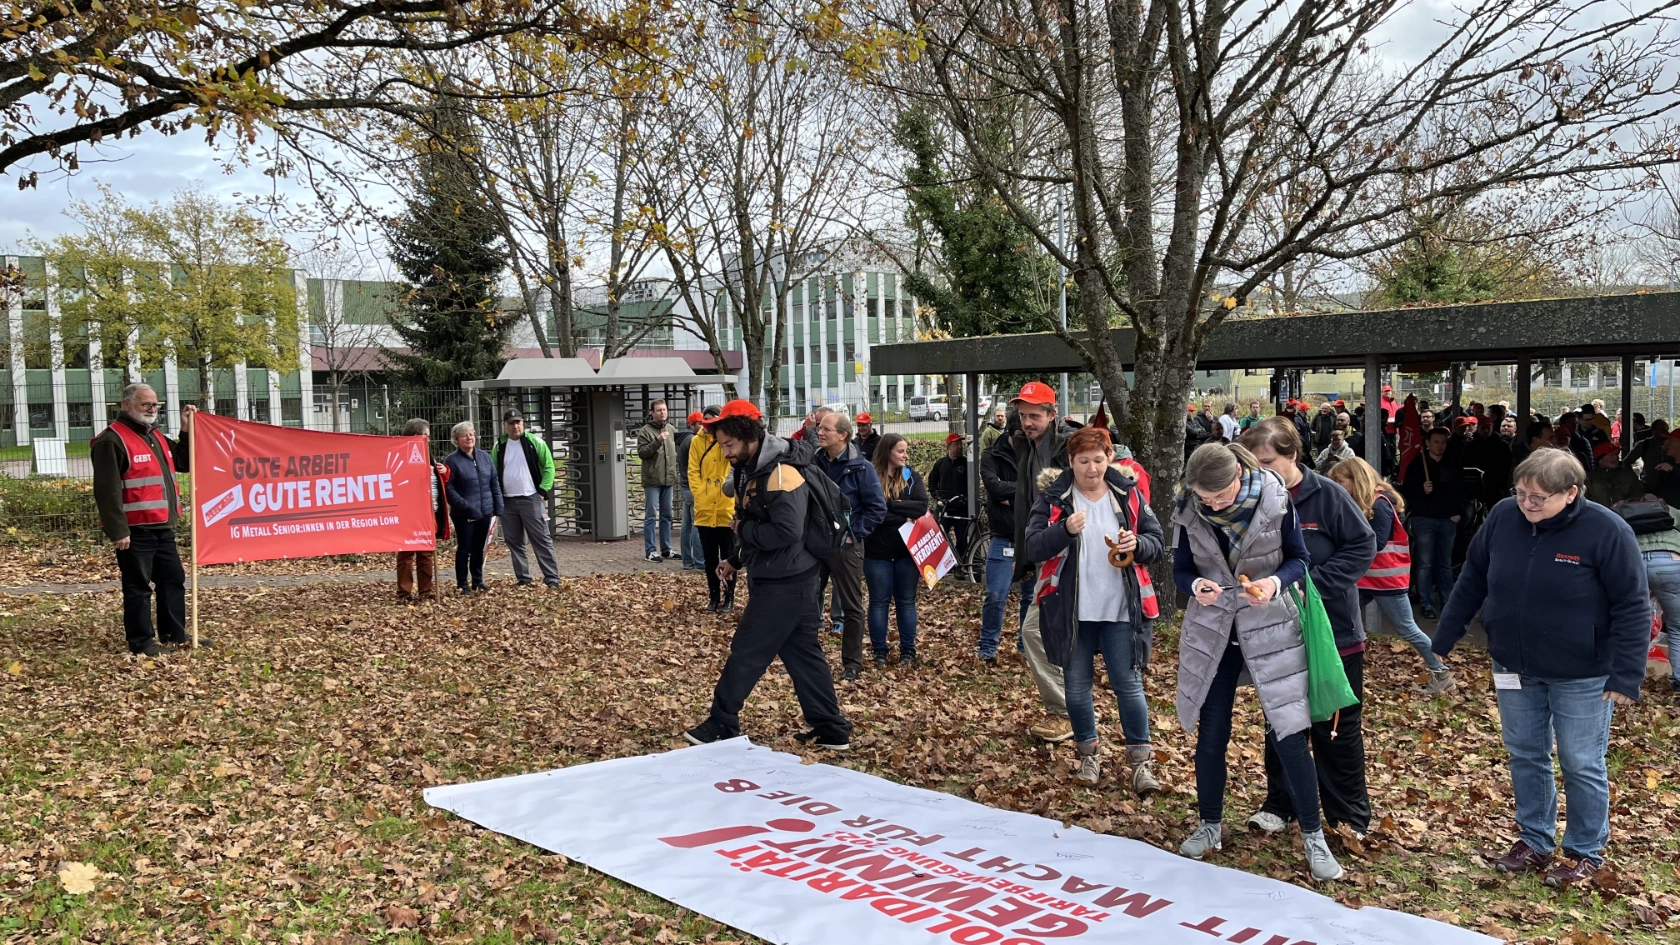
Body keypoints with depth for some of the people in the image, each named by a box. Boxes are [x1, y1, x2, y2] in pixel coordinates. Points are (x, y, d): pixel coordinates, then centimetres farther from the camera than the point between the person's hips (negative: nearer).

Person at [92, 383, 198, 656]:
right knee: (138, 587, -2)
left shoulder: (156, 436, 16)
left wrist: (187, 431, 10)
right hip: (135, 530, -9)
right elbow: (107, 491, -19)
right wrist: (118, 530, -23)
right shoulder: (112, 440, -13)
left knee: (174, 580, 14)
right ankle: (141, 641, 5)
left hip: (163, 528, 9)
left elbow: (185, 463, 23)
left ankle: (174, 633, 25)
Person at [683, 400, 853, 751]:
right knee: (803, 654, 12)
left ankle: (721, 725, 13)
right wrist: (735, 561, 11)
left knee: (746, 652, 0)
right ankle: (831, 730, 18)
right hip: (771, 580, 10)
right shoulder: (750, 472, 10)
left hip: (785, 585, -10)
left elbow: (786, 532, -29)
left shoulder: (780, 475, -22)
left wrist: (741, 530, -16)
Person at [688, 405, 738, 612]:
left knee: (728, 556, 6)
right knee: (710, 557, 11)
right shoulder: (697, 441, 5)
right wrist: (699, 494, -6)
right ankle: (714, 597, 21)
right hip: (705, 509, 3)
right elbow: (693, 472, 2)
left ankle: (729, 597, 17)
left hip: (727, 509, -3)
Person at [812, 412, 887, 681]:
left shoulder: (861, 467, -10)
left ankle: (852, 663, 14)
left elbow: (877, 508, -9)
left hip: (845, 545, -4)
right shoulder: (813, 462, 2)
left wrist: (854, 534, -12)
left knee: (851, 606, 6)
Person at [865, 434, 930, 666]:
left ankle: (908, 651, 17)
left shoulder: (912, 477, 4)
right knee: (879, 601, 6)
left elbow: (922, 507, -10)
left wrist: (890, 505, -16)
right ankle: (879, 652, 15)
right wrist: (904, 517, -16)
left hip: (907, 549, 3)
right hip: (878, 550, -2)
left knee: (906, 601, 9)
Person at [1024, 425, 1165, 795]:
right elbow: (1033, 548, -10)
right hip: (1070, 611, 0)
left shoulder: (1128, 494, 2)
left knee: (1129, 685, 0)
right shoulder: (1054, 498, -3)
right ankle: (1088, 754, 27)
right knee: (1077, 685, 9)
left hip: (1121, 611, 0)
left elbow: (1157, 542, 6)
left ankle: (1141, 762, 10)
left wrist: (1138, 544, -16)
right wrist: (1065, 530, -28)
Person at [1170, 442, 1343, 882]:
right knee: (1210, 732, 9)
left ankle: (1313, 837, 12)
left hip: (1269, 627, -2)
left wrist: (1275, 582, -25)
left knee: (1289, 734, -3)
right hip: (1211, 628, 2)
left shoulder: (1274, 499, -15)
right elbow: (1181, 569, 0)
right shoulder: (1188, 509, -9)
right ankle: (1210, 826, 28)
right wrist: (1196, 586, -23)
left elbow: (1299, 559, -4)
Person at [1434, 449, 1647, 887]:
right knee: (1526, 756, 15)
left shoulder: (1607, 531, -19)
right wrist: (1442, 642, 8)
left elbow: (1633, 607, -15)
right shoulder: (1502, 517, -7)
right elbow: (1471, 582, 4)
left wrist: (1626, 676, -17)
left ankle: (1585, 852, 25)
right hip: (1514, 668, 4)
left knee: (1581, 765, 8)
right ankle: (1534, 841, 31)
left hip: (1581, 675, -4)